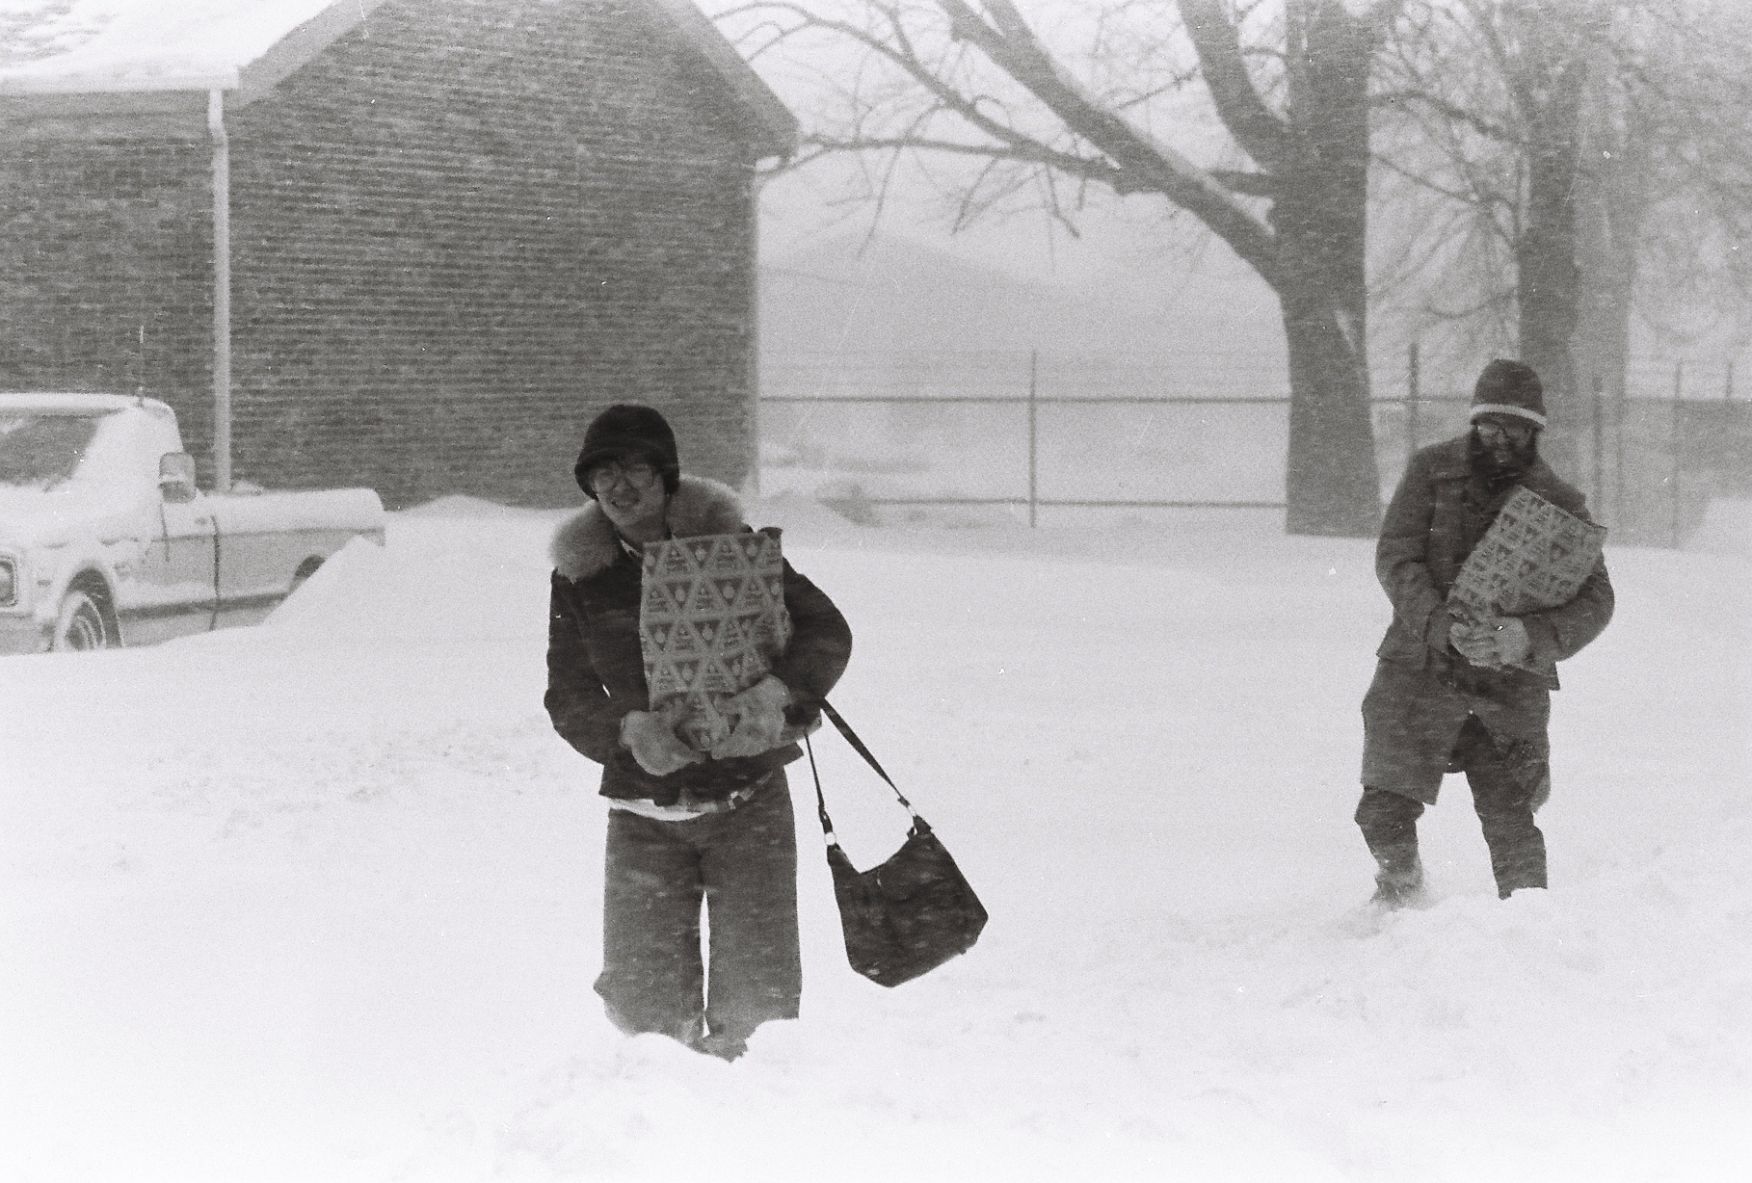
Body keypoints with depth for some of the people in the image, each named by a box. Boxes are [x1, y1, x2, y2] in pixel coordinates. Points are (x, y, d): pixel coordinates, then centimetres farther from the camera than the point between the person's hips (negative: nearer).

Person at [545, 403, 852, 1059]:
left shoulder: (727, 543, -3)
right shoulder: (579, 574, 1)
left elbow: (825, 628, -2)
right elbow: (568, 696, 2)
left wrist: (777, 692, -22)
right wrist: (628, 729, -20)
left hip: (748, 794, -1)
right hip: (645, 811, 1)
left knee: (757, 995, -5)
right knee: (644, 1000, -1)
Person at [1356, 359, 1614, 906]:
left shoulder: (1560, 503, 1)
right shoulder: (1432, 471, 1)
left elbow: (1594, 599, -6)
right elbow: (1396, 556, -6)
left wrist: (1529, 636, -25)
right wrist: (1441, 625, -23)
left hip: (1512, 685, 0)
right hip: (1421, 670, 0)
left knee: (1511, 826, -6)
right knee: (1385, 810, -3)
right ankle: (1401, 887, 28)